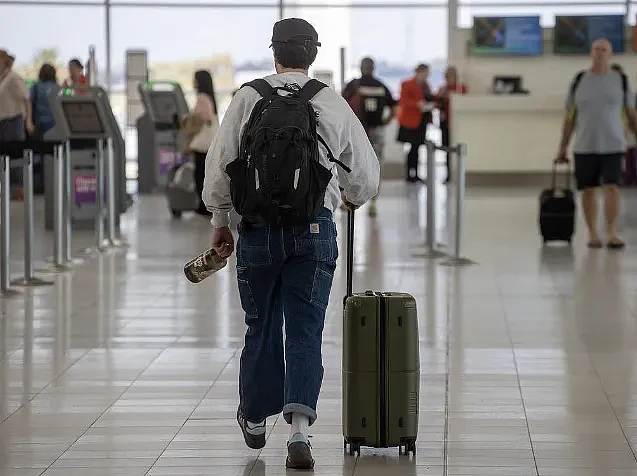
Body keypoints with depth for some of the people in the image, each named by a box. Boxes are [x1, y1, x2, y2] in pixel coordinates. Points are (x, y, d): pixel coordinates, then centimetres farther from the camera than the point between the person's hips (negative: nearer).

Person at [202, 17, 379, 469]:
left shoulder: (248, 99, -3)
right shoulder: (334, 104, -1)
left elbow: (219, 166, -1)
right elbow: (366, 176, 6)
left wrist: (220, 221, 14)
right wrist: (352, 197, 29)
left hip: (258, 230, 1)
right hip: (314, 230, -1)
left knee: (262, 327, 16)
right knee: (305, 333, 0)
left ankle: (255, 419, 33)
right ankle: (299, 428, -14)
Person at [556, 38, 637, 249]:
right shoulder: (579, 81, 6)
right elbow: (570, 117, 9)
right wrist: (563, 147, 7)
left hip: (612, 146, -1)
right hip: (585, 147, 1)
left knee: (612, 187, -11)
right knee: (588, 190, 4)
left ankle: (612, 234, -12)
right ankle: (592, 234, 14)